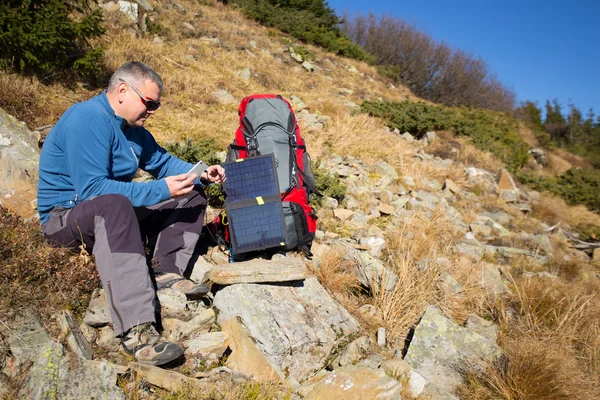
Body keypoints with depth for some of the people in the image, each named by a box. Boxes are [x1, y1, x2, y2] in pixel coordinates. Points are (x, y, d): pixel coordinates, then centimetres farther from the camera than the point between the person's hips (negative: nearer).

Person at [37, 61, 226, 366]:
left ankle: (166, 271, -16)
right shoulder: (87, 119, -21)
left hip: (115, 212, 9)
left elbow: (163, 161, 13)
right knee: (113, 204, -44)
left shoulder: (131, 127, 6)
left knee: (191, 197, 5)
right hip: (66, 217, -9)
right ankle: (135, 329, -46)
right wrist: (161, 191, -31)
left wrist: (200, 175, -5)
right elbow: (91, 188, -29)